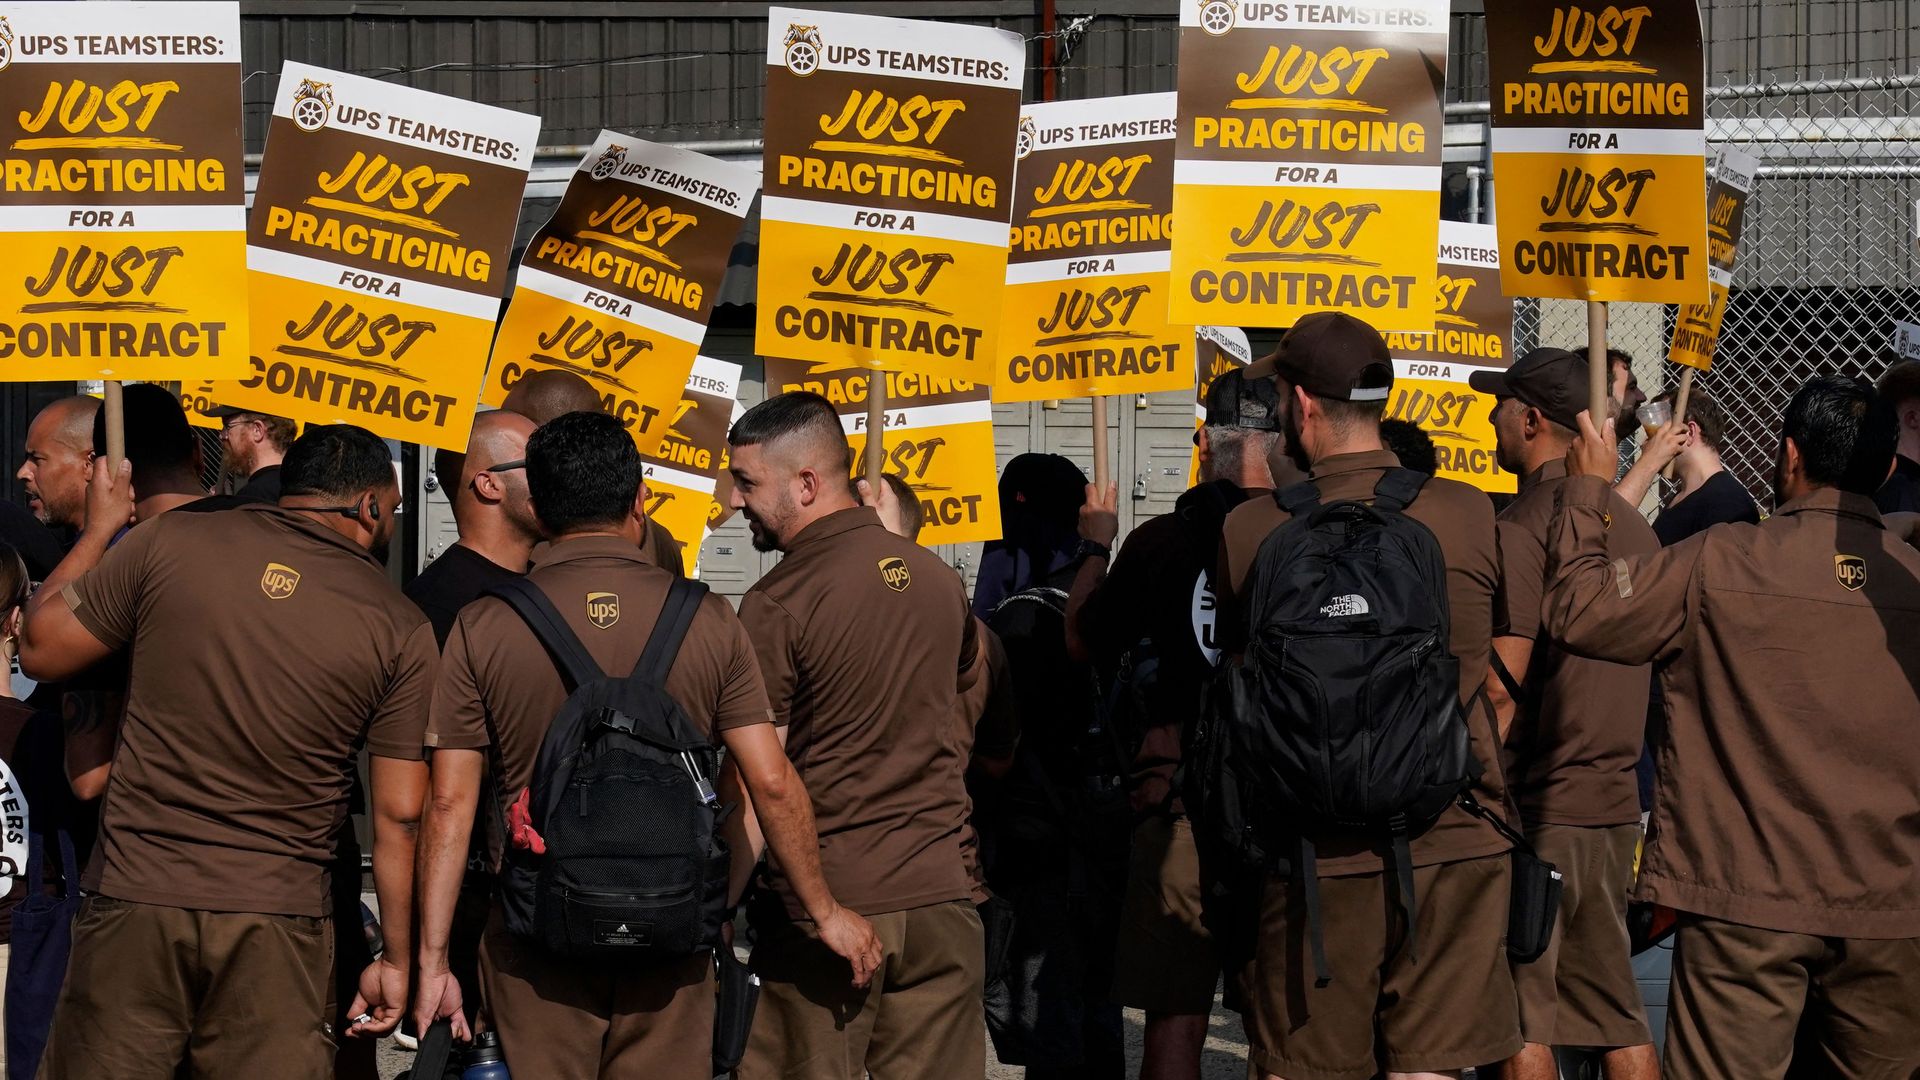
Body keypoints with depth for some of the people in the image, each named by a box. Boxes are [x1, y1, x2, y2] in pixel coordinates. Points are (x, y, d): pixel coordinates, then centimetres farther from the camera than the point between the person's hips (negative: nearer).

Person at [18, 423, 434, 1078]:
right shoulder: (401, 630, 1)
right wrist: (396, 959, 7)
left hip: (134, 903, 0)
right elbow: (399, 814, 0)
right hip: (277, 926, 0)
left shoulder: (170, 542, -1)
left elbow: (40, 649, 8)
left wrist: (99, 529, 22)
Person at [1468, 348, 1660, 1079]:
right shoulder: (1633, 526, 12)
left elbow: (1501, 686, -16)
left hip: (1537, 808, -8)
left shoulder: (1524, 526, -12)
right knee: (1617, 1019, 12)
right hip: (1615, 803, 8)